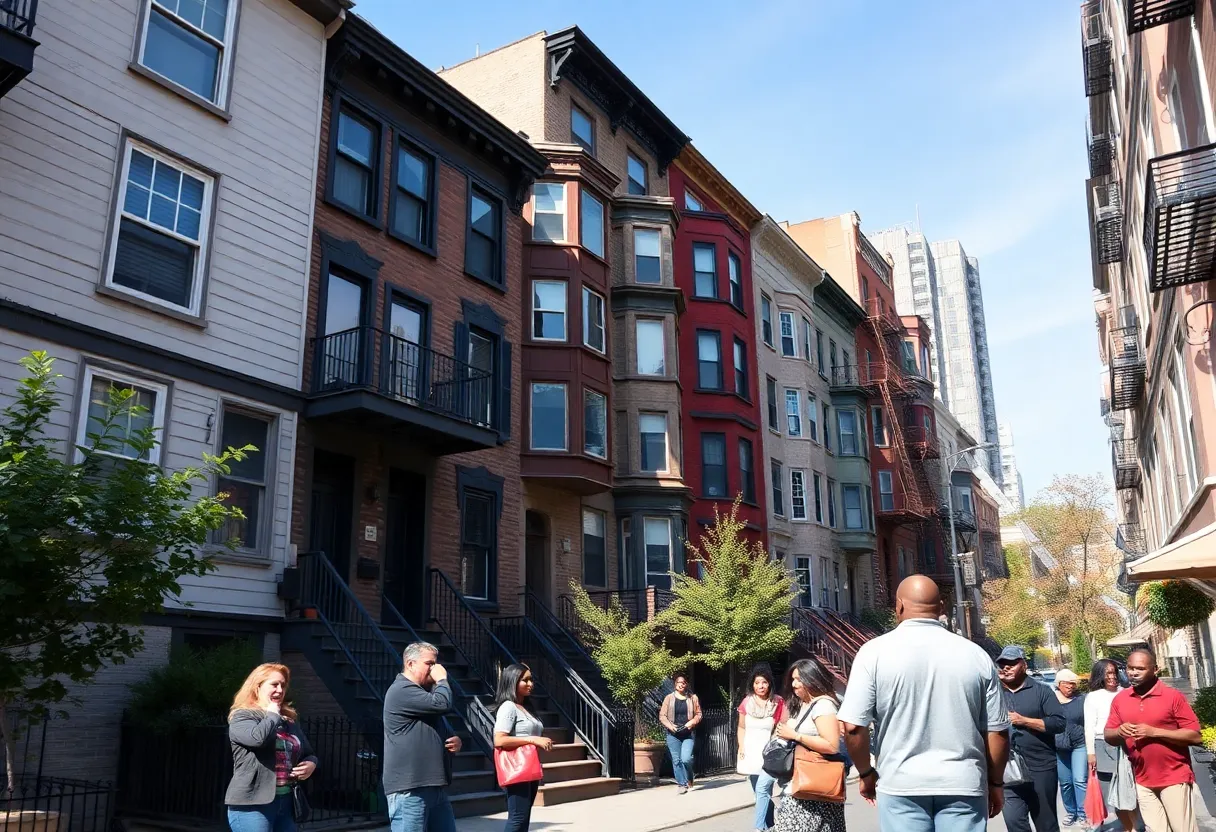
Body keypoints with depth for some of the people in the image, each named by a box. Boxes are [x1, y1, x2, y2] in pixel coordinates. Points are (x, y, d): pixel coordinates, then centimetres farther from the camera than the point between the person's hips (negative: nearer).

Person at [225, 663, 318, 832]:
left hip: (286, 802, 7)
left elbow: (308, 753, 26)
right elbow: (258, 738, -26)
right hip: (252, 804, -7)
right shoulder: (242, 717, -4)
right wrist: (272, 715, -7)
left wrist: (311, 764, 2)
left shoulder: (290, 720, 16)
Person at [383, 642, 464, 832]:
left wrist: (453, 742, 9)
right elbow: (442, 704, -24)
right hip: (410, 789, -10)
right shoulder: (402, 691, -11)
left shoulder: (425, 693, 23)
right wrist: (442, 679, -4)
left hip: (435, 787, 10)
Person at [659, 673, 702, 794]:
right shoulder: (669, 698, 3)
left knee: (686, 758, -13)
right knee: (676, 760, 0)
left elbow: (698, 714, 9)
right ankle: (682, 784, 14)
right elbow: (662, 715, 3)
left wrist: (692, 722, -10)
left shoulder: (693, 698, 5)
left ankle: (689, 778, 16)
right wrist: (670, 725, -13)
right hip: (673, 734, 1)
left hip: (688, 734, -1)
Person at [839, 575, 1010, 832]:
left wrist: (866, 773, 8)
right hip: (963, 784, 2)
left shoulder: (875, 652, -6)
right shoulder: (976, 655, 1)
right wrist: (994, 783, 19)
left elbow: (853, 726, -8)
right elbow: (997, 731, 5)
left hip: (901, 784, -2)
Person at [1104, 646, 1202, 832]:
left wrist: (1154, 732, -20)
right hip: (1142, 781, 4)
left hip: (1174, 777, -4)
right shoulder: (1119, 699, 5)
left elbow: (1195, 736, -10)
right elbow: (1108, 736, 10)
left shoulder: (1173, 696, -8)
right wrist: (1119, 732, -13)